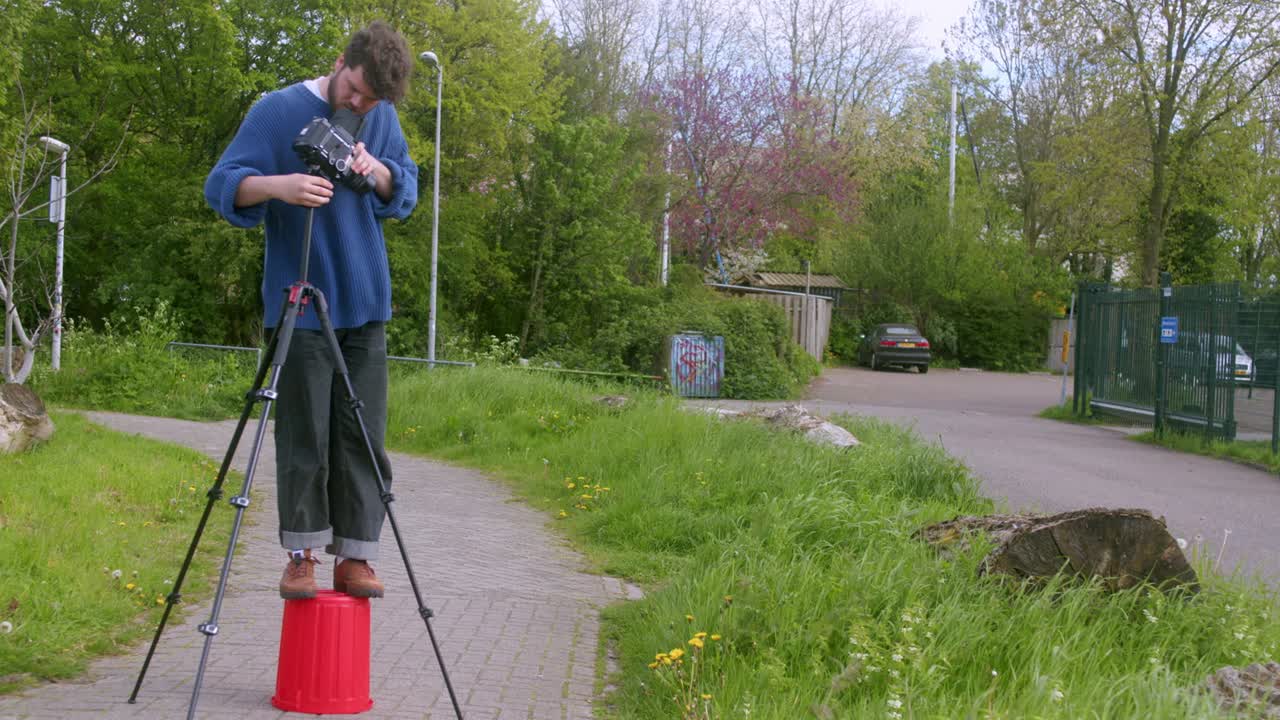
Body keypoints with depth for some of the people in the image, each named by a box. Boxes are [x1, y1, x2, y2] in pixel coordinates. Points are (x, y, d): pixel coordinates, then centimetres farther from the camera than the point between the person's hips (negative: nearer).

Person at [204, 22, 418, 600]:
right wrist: (278, 185, -29)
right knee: (305, 437, -2)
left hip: (366, 305, 4)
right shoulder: (277, 111, -6)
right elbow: (221, 186, -9)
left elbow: (407, 193, 13)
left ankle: (354, 556, 8)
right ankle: (301, 554, 9)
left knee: (364, 437, 2)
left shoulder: (382, 118, 8)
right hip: (301, 307, -4)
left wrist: (377, 169, -9)